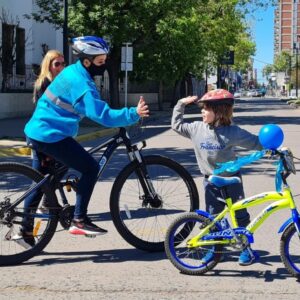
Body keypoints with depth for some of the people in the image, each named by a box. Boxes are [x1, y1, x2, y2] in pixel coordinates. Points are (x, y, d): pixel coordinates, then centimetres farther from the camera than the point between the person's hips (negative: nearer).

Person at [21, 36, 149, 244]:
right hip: (52, 135, -10)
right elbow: (102, 115, -28)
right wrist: (134, 114, -30)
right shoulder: (81, 83, -20)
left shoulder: (73, 71, 10)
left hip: (36, 131, 10)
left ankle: (26, 227, 29)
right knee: (91, 167, -7)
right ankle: (79, 221, -5)